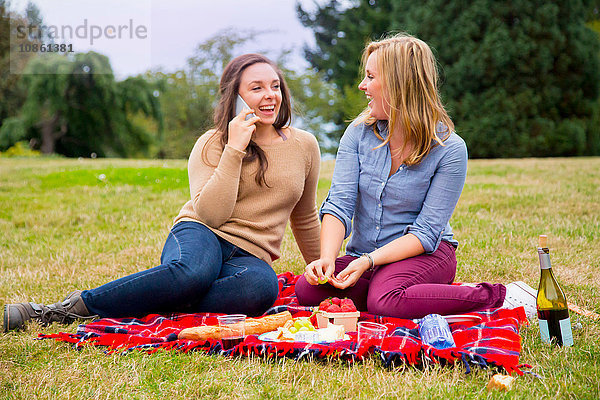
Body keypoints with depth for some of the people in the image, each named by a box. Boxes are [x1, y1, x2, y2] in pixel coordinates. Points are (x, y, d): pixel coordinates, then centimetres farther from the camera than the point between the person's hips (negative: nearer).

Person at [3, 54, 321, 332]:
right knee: (193, 272, -42)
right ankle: (77, 305, -29)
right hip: (199, 237, -2)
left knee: (263, 287, -38)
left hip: (249, 255, 2)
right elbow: (211, 215, -14)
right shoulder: (212, 144, 1)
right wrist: (234, 149, -17)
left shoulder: (304, 146, 9)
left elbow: (305, 219, 23)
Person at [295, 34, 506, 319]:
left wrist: (368, 261, -27)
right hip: (363, 256, 6)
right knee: (306, 290, -22)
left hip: (426, 254, -5)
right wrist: (327, 258, -26)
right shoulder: (359, 132, 0)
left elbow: (426, 232, -15)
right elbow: (339, 204, -8)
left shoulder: (450, 150, -13)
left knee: (385, 301, -37)